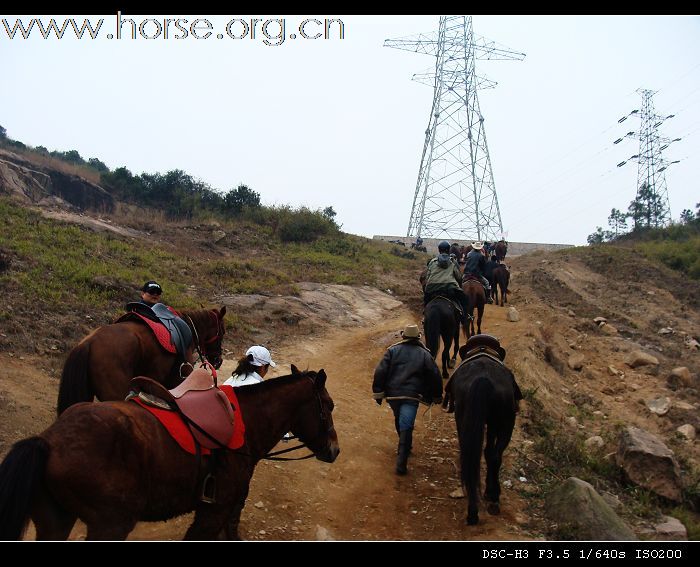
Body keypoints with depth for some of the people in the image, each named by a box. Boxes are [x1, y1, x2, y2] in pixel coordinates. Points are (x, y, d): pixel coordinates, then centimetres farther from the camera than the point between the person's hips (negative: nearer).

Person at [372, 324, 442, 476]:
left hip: (392, 394, 2)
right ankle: (401, 463, -14)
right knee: (406, 427, -6)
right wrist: (436, 396, 19)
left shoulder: (392, 350, 5)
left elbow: (380, 372, -4)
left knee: (399, 420, 26)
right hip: (412, 396, -2)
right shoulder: (425, 354, 5)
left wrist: (378, 393, 1)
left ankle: (404, 447, 45)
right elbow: (435, 376, 6)